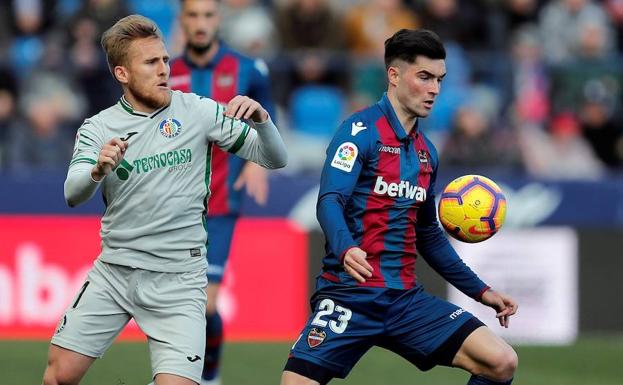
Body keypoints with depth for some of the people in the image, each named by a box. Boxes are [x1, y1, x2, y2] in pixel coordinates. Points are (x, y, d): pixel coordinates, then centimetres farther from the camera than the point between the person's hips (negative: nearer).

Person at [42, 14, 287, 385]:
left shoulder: (198, 111, -2)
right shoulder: (98, 128, -1)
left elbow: (275, 159, 0)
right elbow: (73, 194, -17)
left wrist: (260, 120, -21)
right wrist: (98, 171, -39)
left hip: (177, 281, -2)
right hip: (114, 271, 2)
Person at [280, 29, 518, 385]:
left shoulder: (426, 151, 16)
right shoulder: (362, 130, -6)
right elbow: (330, 201, -20)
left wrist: (479, 290, 24)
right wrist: (346, 250, -40)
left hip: (406, 300, 6)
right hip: (350, 296, -6)